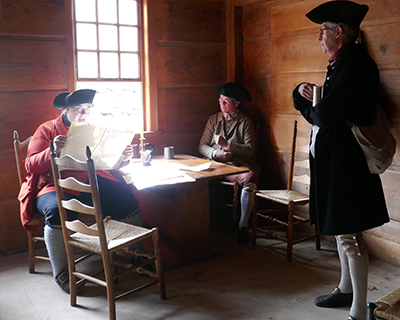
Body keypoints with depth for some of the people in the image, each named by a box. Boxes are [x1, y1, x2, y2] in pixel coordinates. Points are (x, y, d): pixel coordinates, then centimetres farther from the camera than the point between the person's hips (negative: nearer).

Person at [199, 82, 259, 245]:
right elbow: (202, 146, 11)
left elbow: (250, 149, -5)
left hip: (239, 165, -2)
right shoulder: (214, 119, 18)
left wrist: (227, 144, -14)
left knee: (250, 179, -35)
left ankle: (243, 225, -19)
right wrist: (216, 153, -9)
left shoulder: (245, 121, 8)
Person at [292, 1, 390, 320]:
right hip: (333, 160, 10)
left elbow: (325, 112, -27)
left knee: (348, 234, -4)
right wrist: (303, 92, 2)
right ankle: (346, 290, 36)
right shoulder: (341, 64, 15)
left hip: (347, 162, -10)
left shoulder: (357, 64, -16)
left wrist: (313, 108, -7)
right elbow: (317, 111, 21)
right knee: (341, 230, 19)